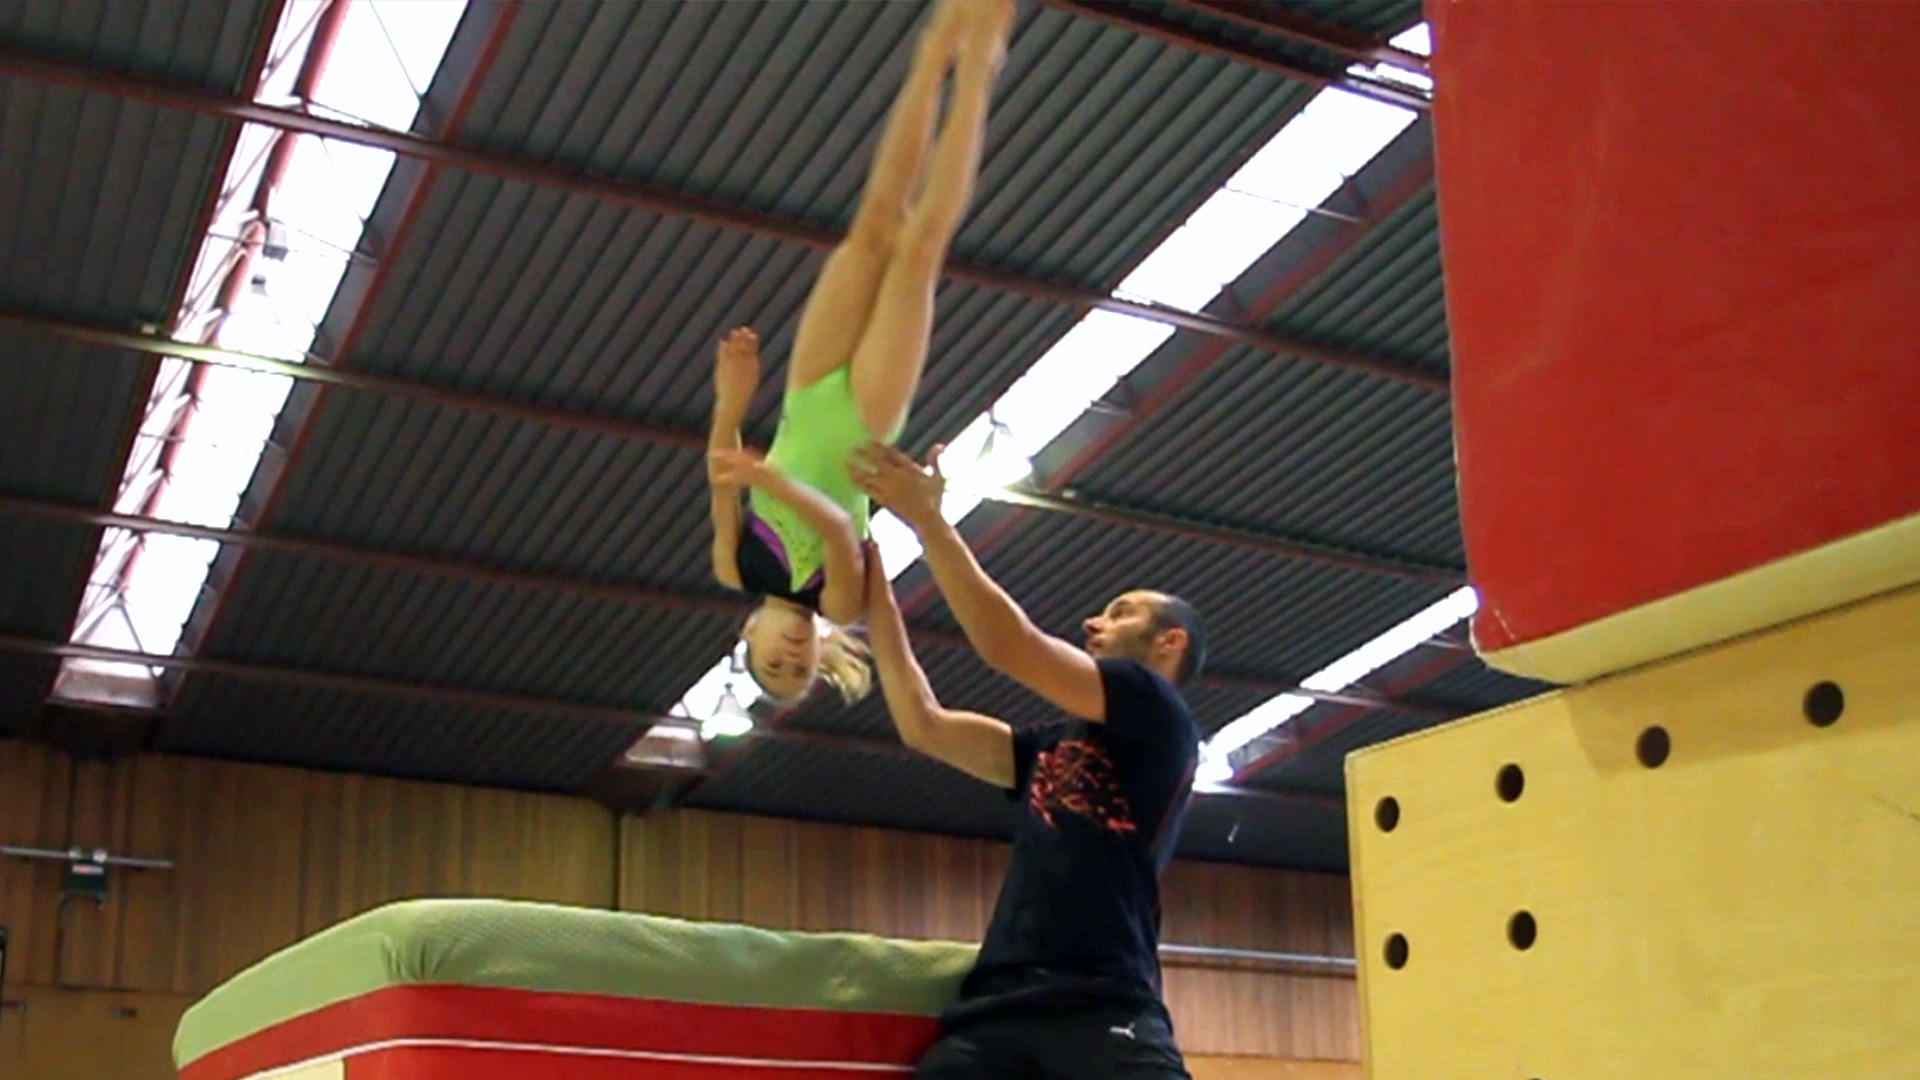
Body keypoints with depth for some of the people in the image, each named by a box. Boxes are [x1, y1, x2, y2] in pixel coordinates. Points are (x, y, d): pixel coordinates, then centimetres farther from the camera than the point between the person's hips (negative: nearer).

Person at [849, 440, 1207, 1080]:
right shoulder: (1054, 747, 28)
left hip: (1103, 1010, -6)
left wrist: (925, 518, 1)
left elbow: (1011, 649, -3)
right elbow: (924, 725, 24)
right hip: (996, 1008, 7)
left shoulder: (1161, 718, 6)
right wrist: (875, 584, 24)